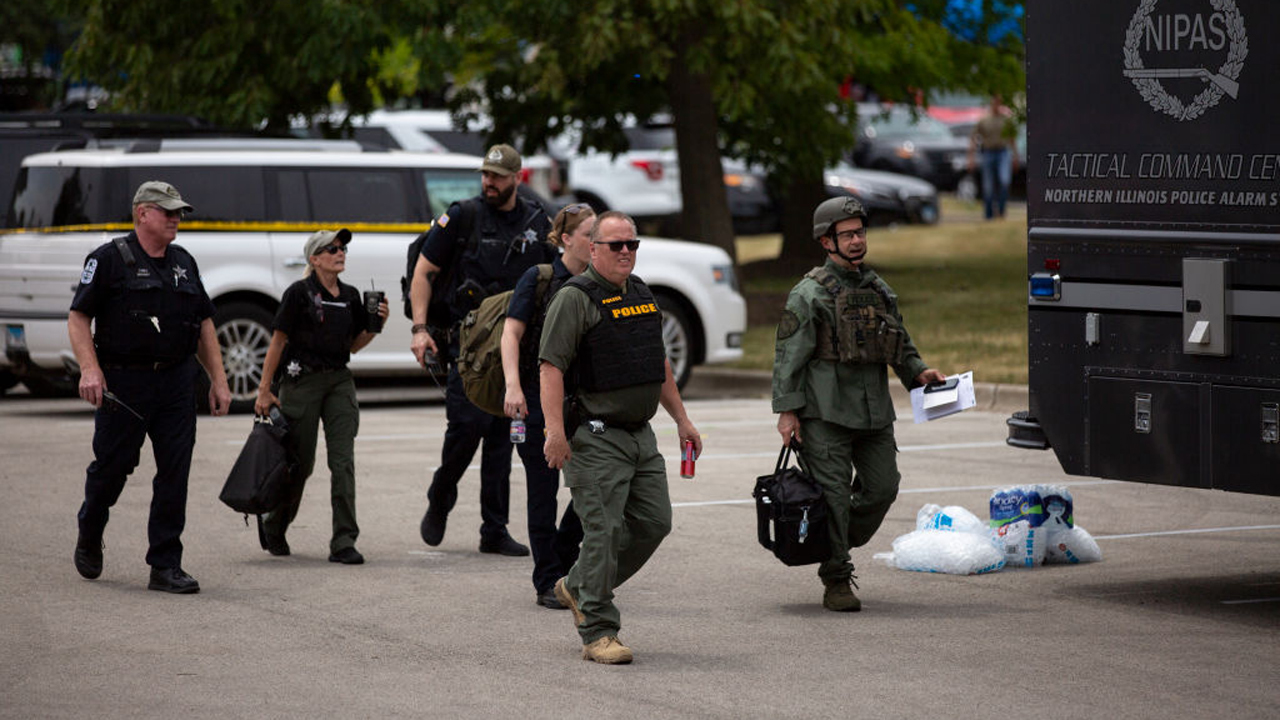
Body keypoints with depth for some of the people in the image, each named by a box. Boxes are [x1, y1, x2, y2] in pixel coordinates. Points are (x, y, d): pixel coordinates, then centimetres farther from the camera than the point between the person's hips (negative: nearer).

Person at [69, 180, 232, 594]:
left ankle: (166, 566, 1)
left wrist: (218, 380, 13)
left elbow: (203, 324, 19)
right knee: (112, 466, 5)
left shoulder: (183, 263, 14)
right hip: (122, 384, -4)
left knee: (175, 474, -3)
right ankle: (89, 536, 34)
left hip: (176, 382, 4)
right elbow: (78, 318, -6)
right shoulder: (109, 260, -3)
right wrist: (90, 369, -19)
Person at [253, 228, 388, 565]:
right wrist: (264, 389, -8)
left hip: (340, 381, 4)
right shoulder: (300, 293, -7)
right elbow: (278, 341, -6)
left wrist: (376, 324, -1)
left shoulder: (350, 296, 9)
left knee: (343, 461, -7)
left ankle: (344, 542, -7)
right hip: (302, 380, -4)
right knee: (300, 462, 3)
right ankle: (272, 525, 30)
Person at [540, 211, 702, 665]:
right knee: (604, 532, -9)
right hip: (596, 438, -8)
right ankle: (598, 635, -3)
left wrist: (681, 419, 22)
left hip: (640, 436, 8)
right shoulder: (575, 299, -9)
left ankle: (577, 588, 26)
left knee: (653, 523, 9)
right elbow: (551, 366, -16)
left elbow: (659, 365, 26)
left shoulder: (641, 295, 15)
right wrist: (555, 431, -25)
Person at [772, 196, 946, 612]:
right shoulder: (810, 294, -5)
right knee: (833, 496, -5)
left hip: (874, 412, 6)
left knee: (882, 487, 4)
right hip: (825, 413, -6)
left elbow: (900, 344, 24)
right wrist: (787, 410, -12)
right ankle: (836, 582, 2)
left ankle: (839, 546, 26)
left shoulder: (878, 290, 15)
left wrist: (919, 373, 6)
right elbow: (788, 356, -7)